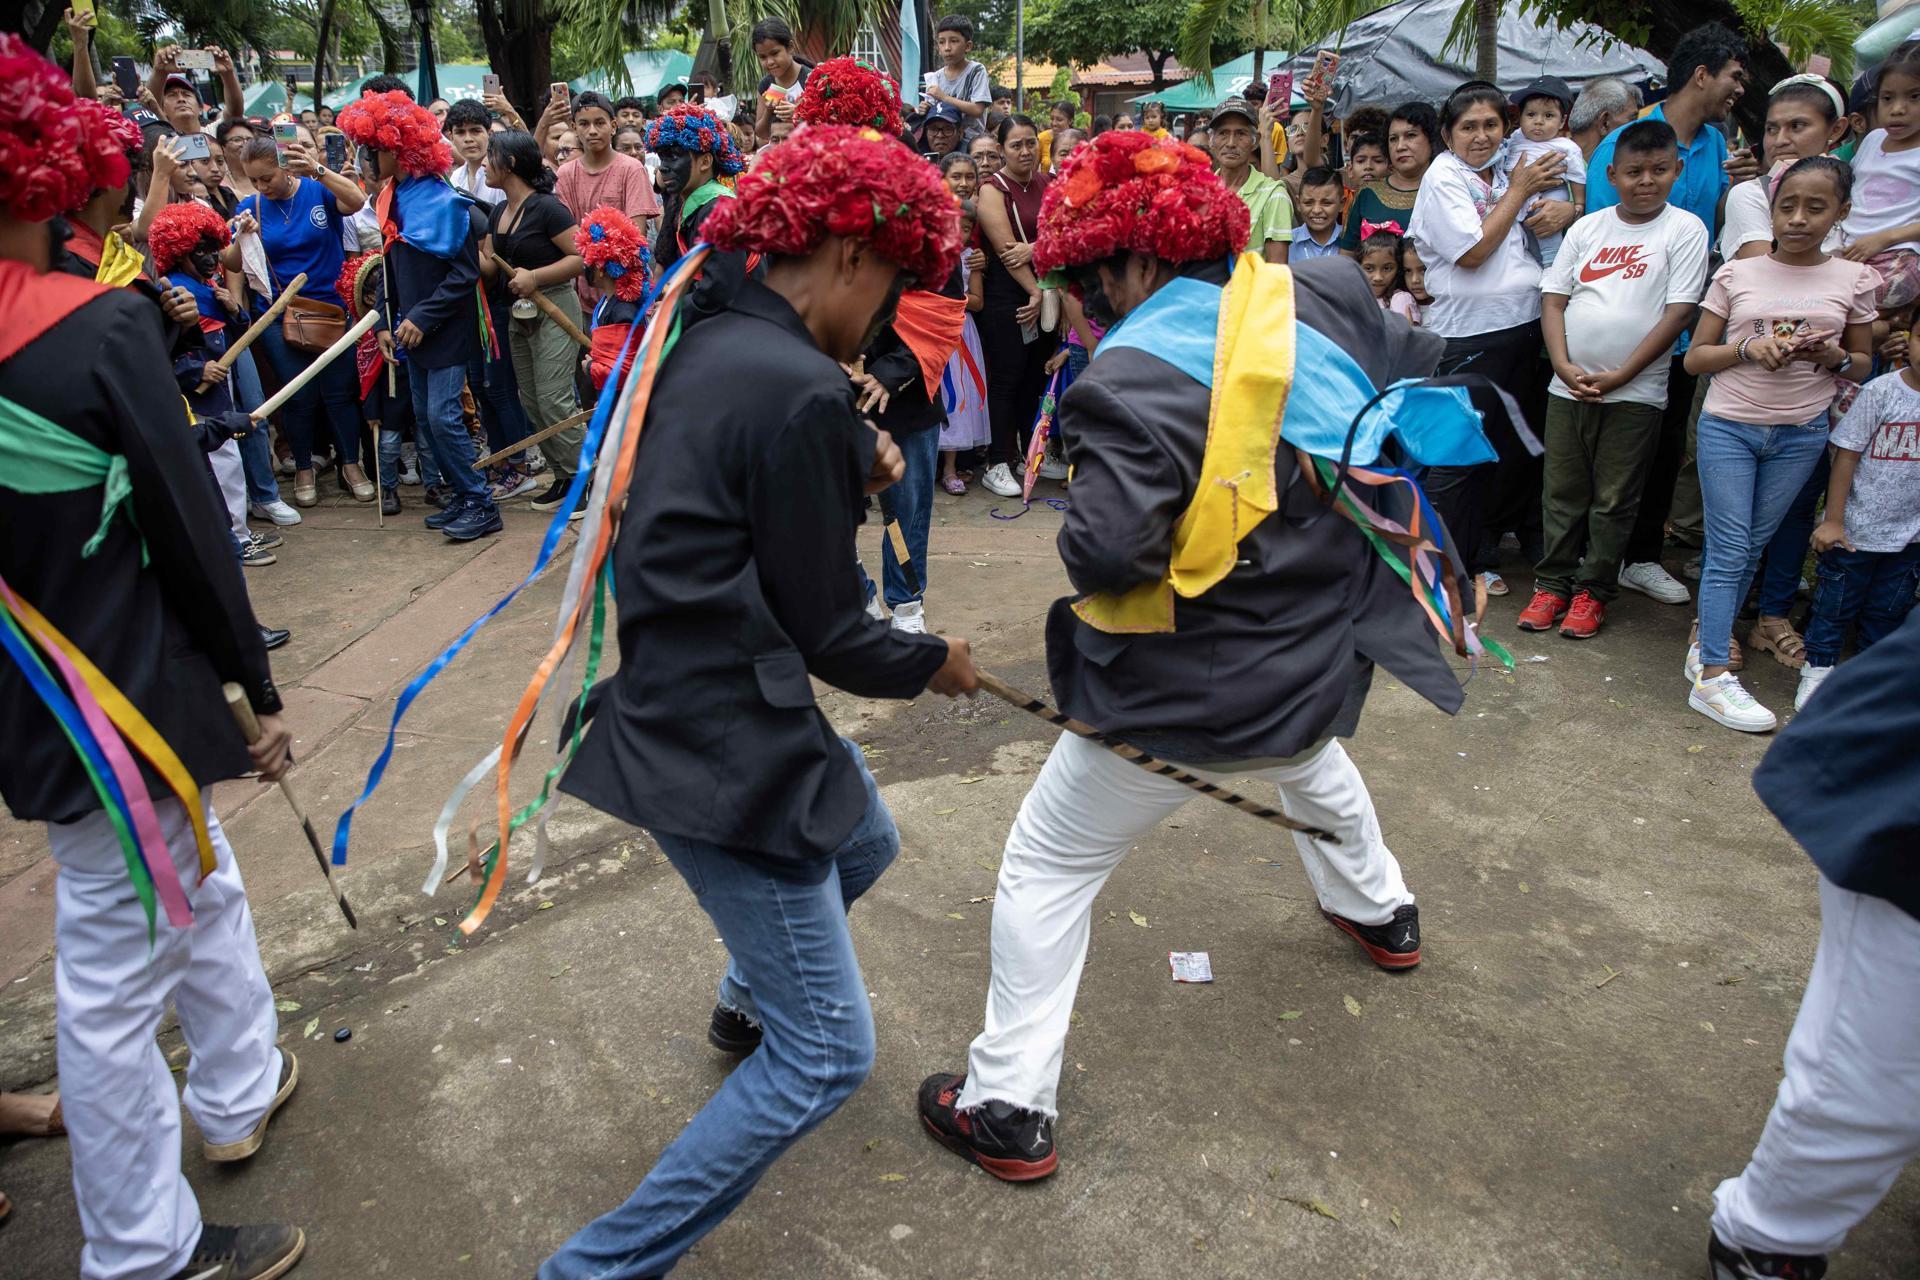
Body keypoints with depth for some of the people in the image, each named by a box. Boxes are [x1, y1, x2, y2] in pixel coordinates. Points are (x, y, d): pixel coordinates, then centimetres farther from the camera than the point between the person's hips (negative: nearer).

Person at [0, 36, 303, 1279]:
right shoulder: (101, 323, -19)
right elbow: (192, 528, -16)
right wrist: (261, 689, -5)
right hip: (125, 697, -8)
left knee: (202, 884, 26)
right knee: (116, 973, 5)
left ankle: (238, 1090, 47)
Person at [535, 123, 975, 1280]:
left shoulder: (704, 347, 6)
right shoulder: (801, 392, -22)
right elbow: (827, 631, -15)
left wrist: (850, 458, 5)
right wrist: (934, 663, 4)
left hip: (679, 696, 10)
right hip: (725, 743, -10)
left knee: (864, 845, 34)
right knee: (827, 1055, 1)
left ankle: (751, 1001, 59)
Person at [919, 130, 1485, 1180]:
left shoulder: (1136, 373, -23)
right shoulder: (1321, 296, -4)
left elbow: (1103, 553, -30)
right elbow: (1430, 392, 11)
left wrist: (1085, 522, -7)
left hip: (1189, 695, -7)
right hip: (1326, 661, 7)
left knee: (1046, 866, 9)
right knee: (1309, 757, 42)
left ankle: (1009, 1106, 15)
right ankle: (1379, 911, 64)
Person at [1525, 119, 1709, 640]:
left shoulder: (1684, 230, -2)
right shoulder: (1587, 228, 7)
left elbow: (1679, 312, -8)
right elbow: (1553, 299, 6)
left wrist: (1620, 375, -13)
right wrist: (1564, 366, -8)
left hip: (1635, 393, -3)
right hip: (1568, 386, 3)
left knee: (1614, 501, 5)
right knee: (1562, 493, 9)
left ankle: (1593, 591, 16)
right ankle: (1552, 583, 21)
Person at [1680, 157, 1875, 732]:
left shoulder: (1854, 280, 2)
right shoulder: (1737, 274, -1)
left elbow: (1863, 364, 11)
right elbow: (1695, 357, 1)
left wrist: (1835, 357, -11)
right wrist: (1747, 348, -16)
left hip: (1801, 434, 2)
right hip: (1728, 427, -2)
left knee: (1751, 549, 9)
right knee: (1729, 550, -4)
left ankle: (1705, 638, 22)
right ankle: (1712, 676, -4)